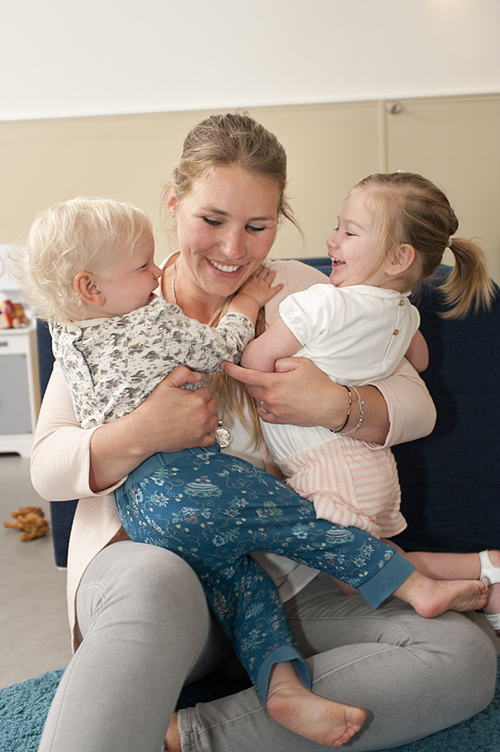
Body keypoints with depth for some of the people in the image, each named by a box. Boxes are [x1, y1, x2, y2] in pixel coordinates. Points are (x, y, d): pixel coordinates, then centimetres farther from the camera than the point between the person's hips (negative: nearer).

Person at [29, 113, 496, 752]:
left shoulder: (300, 289, 8)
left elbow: (417, 406, 5)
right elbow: (46, 468, 0)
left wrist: (337, 406, -16)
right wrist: (141, 435, -20)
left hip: (284, 571, 5)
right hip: (145, 551, -4)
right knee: (160, 582, -42)